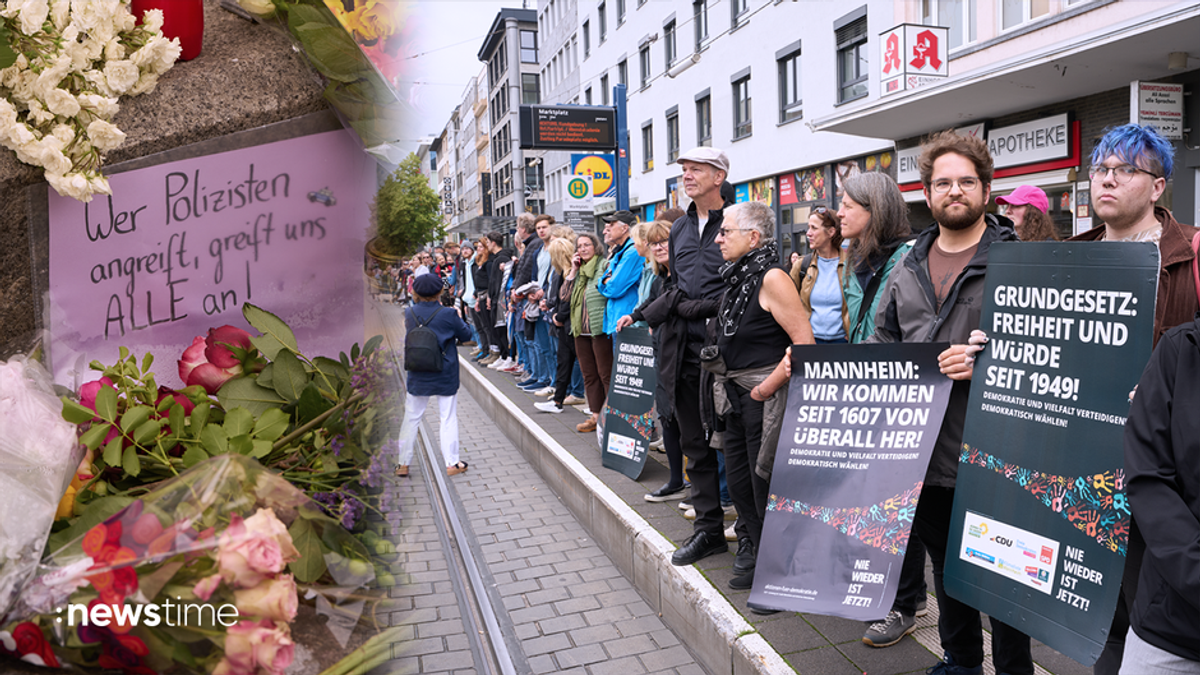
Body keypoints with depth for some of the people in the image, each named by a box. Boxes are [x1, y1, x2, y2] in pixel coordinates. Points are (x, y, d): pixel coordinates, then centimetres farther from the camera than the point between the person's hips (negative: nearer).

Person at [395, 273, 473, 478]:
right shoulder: (447, 315, -15)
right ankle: (451, 463, 11)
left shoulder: (410, 313, -7)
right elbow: (466, 335, -3)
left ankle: (404, 464, 19)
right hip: (445, 376, -2)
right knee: (448, 418, 7)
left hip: (417, 376, 3)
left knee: (411, 418, 13)